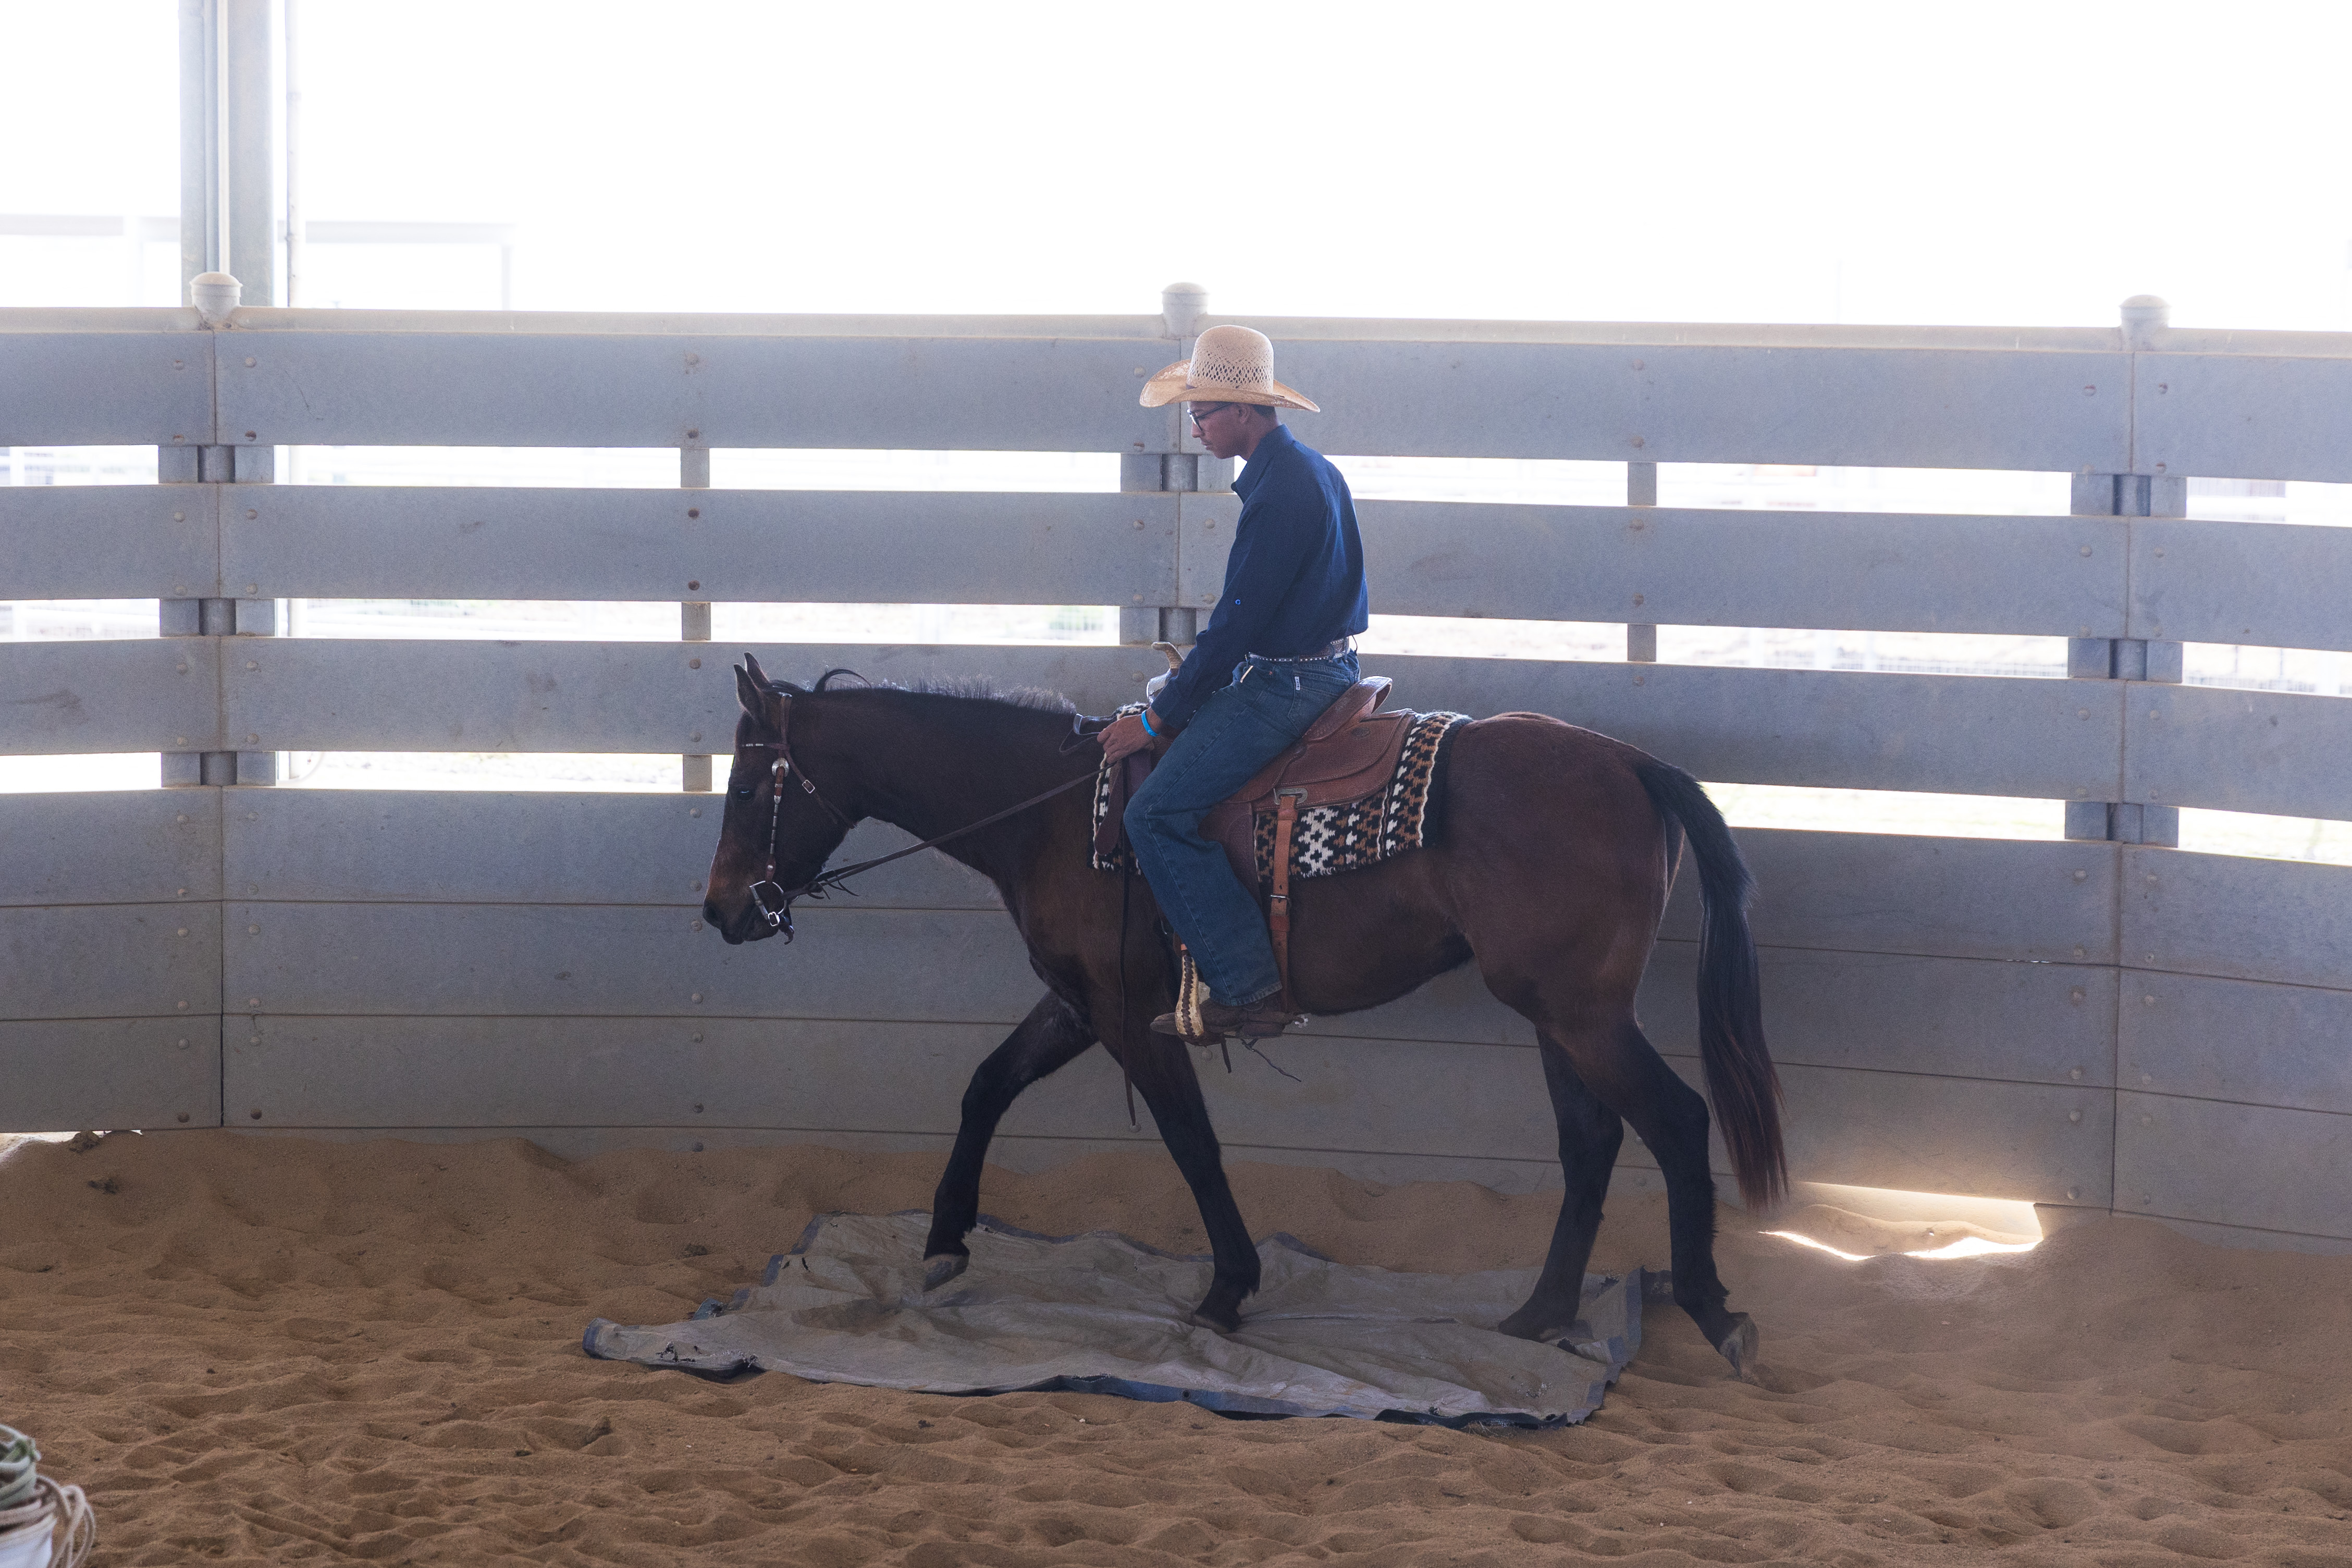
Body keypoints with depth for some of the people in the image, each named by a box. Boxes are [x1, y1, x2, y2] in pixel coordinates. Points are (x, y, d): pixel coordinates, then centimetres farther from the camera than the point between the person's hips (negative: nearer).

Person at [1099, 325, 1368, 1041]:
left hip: (1288, 686, -11)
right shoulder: (1307, 468, 13)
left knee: (1156, 812, -14)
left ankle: (1249, 987, -15)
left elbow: (1238, 621, -20)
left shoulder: (1280, 492, -20)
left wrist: (1158, 718, -13)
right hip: (1318, 667, 11)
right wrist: (1185, 684, 21)